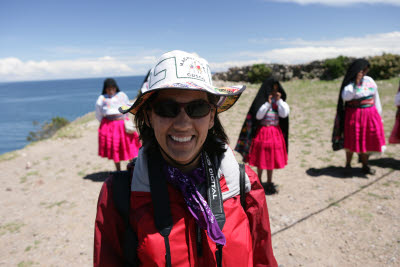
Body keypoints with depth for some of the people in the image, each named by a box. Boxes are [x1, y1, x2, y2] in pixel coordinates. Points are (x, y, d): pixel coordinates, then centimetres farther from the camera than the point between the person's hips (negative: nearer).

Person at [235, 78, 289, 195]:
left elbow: (284, 114, -6)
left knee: (271, 158, 12)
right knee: (261, 158, 4)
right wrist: (268, 103, -17)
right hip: (262, 132, -4)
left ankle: (269, 182, 26)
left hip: (275, 132, 4)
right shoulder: (261, 100, -6)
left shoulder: (280, 101, 5)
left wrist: (279, 101, -10)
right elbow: (258, 115, -15)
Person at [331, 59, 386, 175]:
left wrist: (378, 114, 15)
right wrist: (356, 84, -27)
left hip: (370, 114, 5)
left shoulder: (370, 80, 7)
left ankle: (365, 165, 20)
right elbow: (345, 97, -26)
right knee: (352, 141, 4)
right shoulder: (349, 83, -8)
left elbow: (376, 98, 14)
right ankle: (348, 164, 22)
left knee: (368, 140, 7)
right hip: (354, 116, -5)